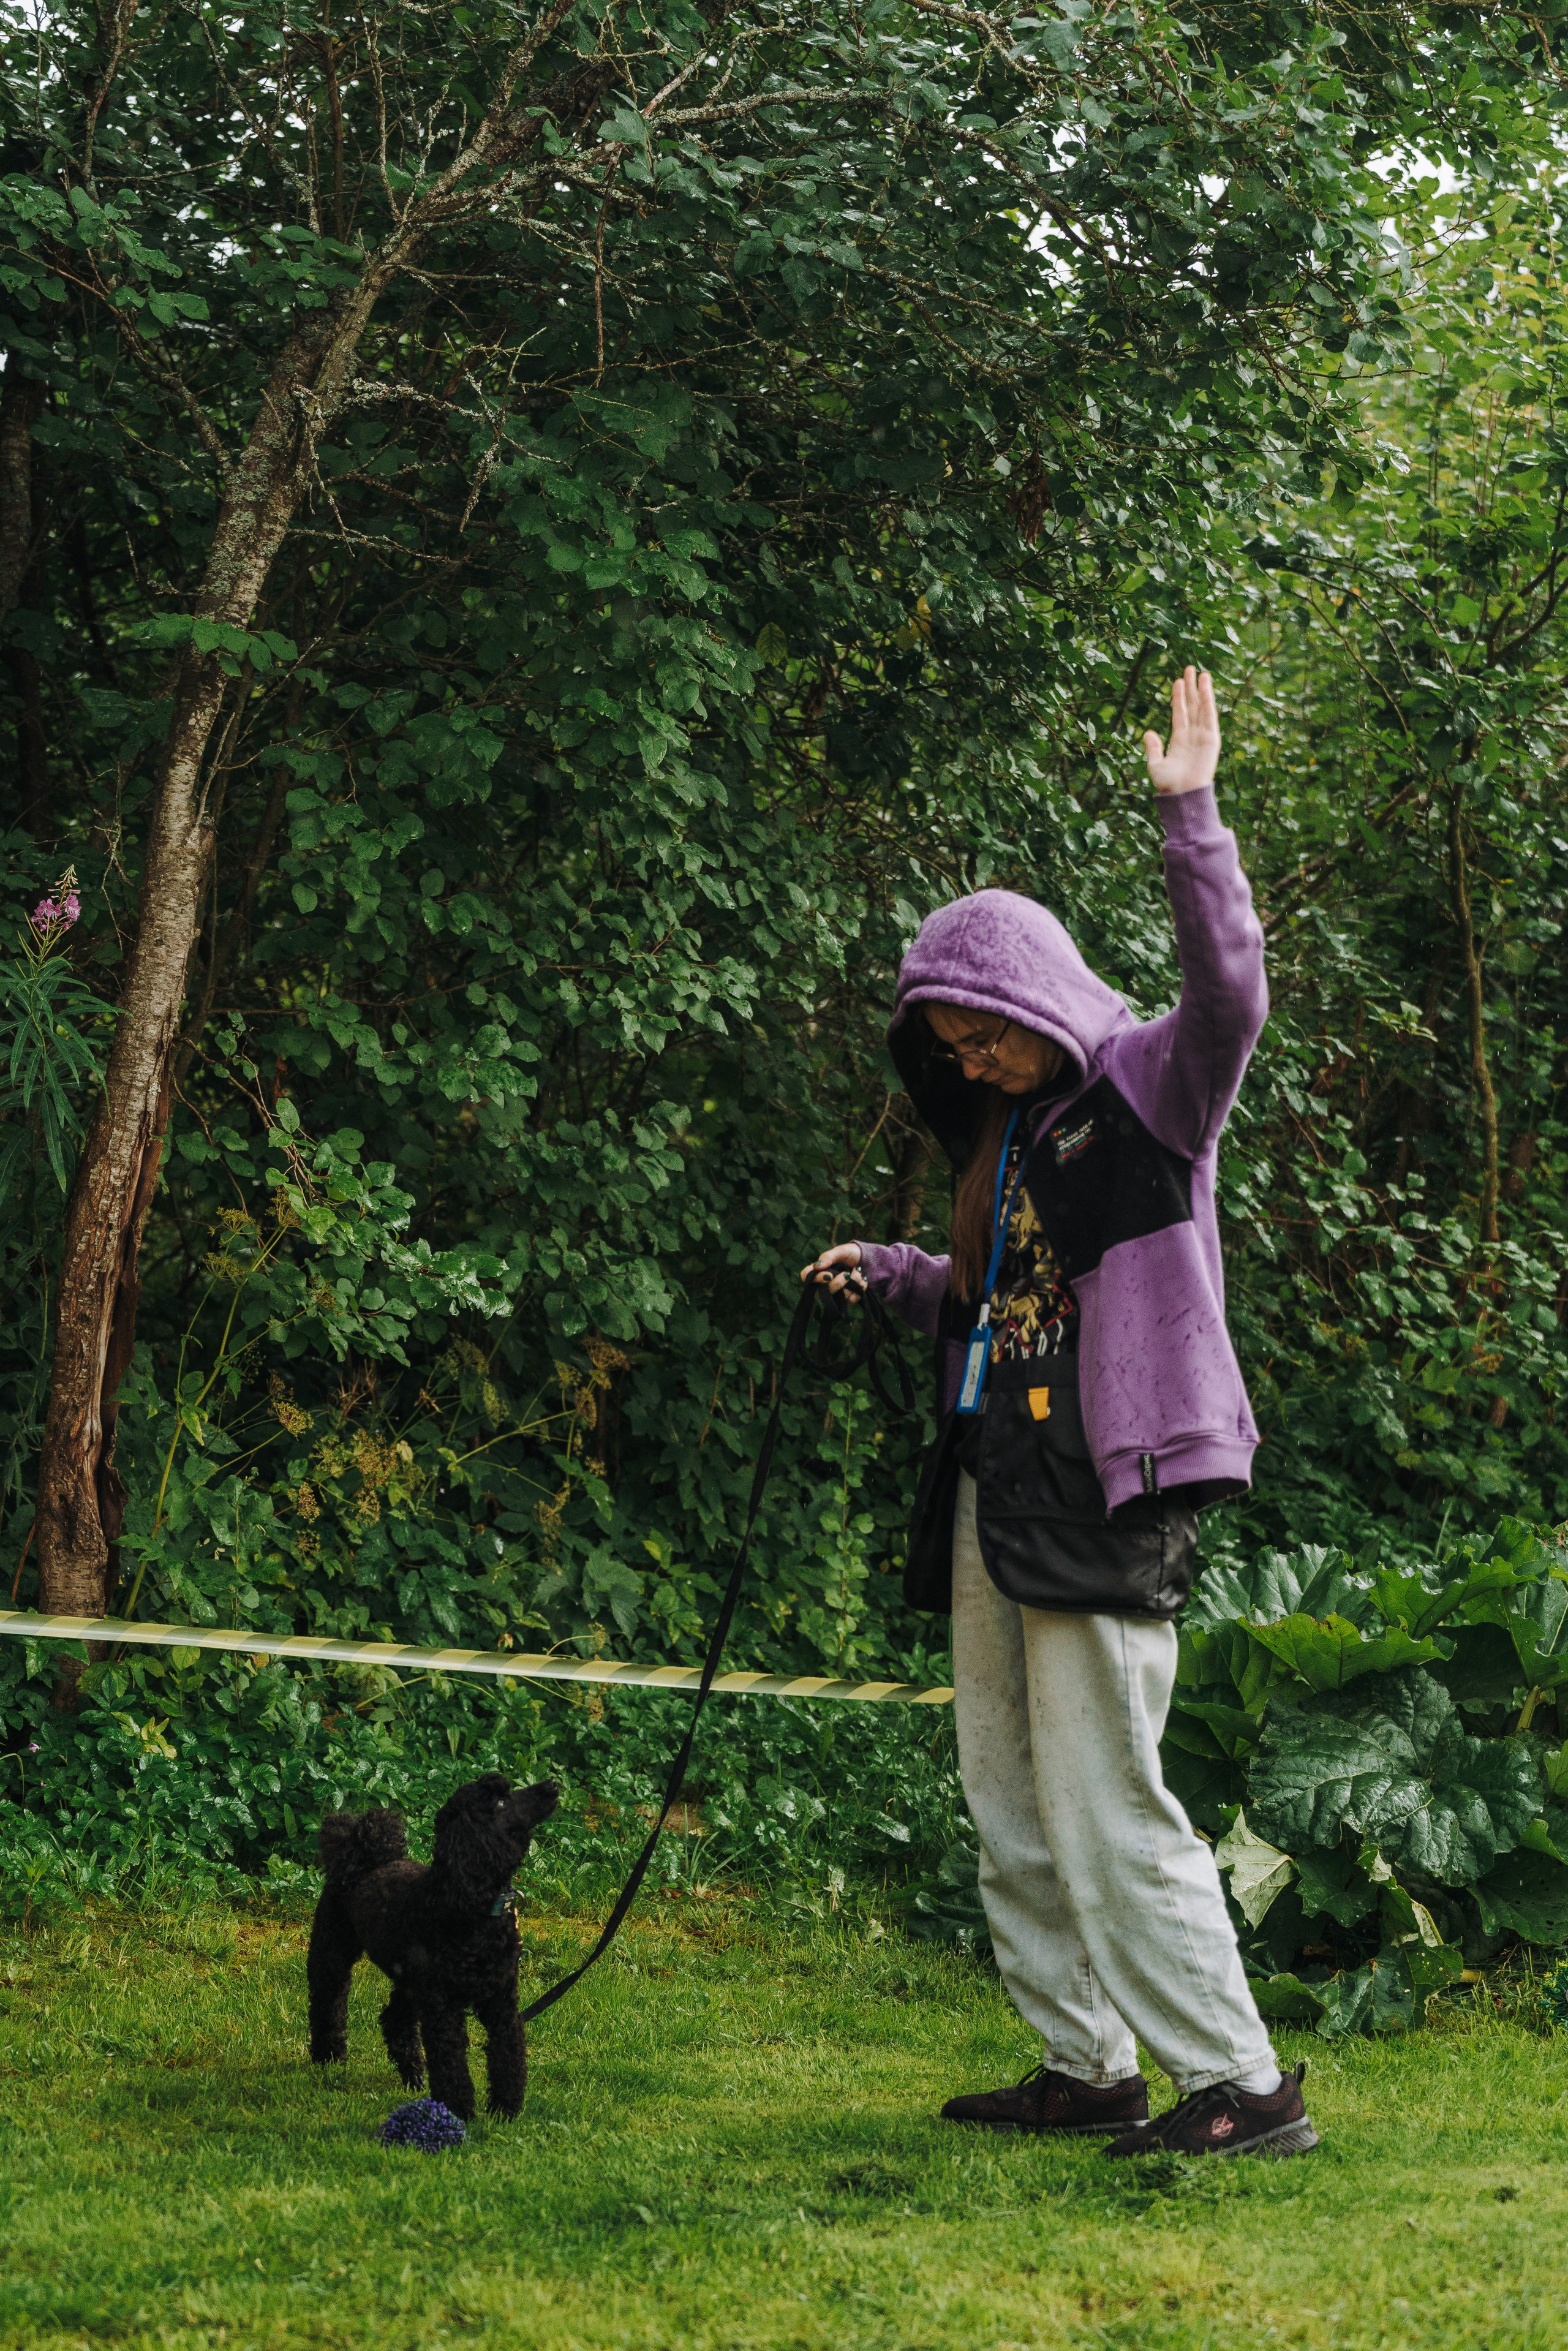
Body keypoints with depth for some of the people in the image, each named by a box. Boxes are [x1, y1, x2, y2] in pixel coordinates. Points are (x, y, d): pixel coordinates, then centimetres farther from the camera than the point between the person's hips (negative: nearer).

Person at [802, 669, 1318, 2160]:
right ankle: (1086, 2072, 19)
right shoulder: (1007, 1138, 18)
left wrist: (1190, 818, -30)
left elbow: (1232, 991, -25)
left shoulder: (1152, 1089, -5)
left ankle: (1242, 2086, -6)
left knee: (1107, 1812, -11)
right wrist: (893, 1275, 15)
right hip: (996, 1502, 9)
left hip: (1103, 1503, -9)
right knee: (1011, 1814, 11)